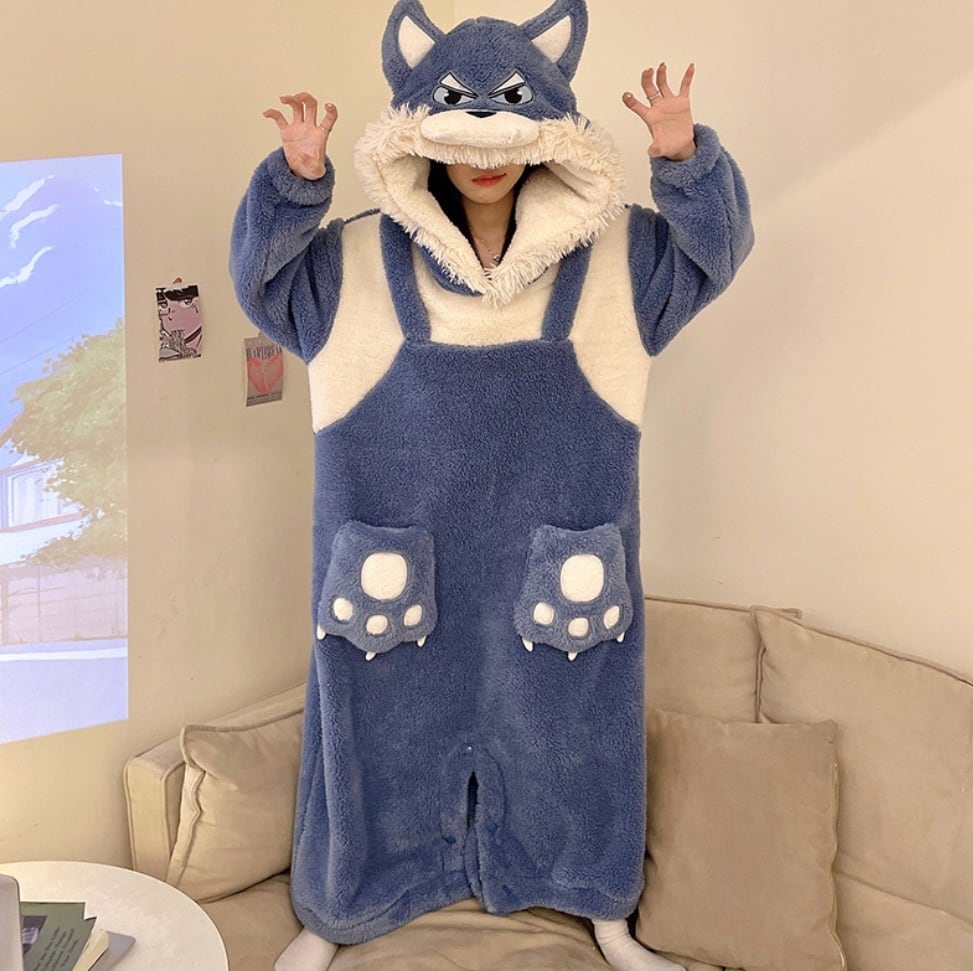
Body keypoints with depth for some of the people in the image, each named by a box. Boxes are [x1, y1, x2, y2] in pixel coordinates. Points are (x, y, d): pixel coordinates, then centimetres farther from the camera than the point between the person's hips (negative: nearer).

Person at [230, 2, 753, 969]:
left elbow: (717, 248, -2)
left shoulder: (612, 258, 1)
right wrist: (294, 181, -22)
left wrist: (686, 161, -21)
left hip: (551, 570, 1)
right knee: (385, 730, 14)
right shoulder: (356, 262, -1)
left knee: (569, 730, 16)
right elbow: (262, 279, -4)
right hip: (398, 563, 0)